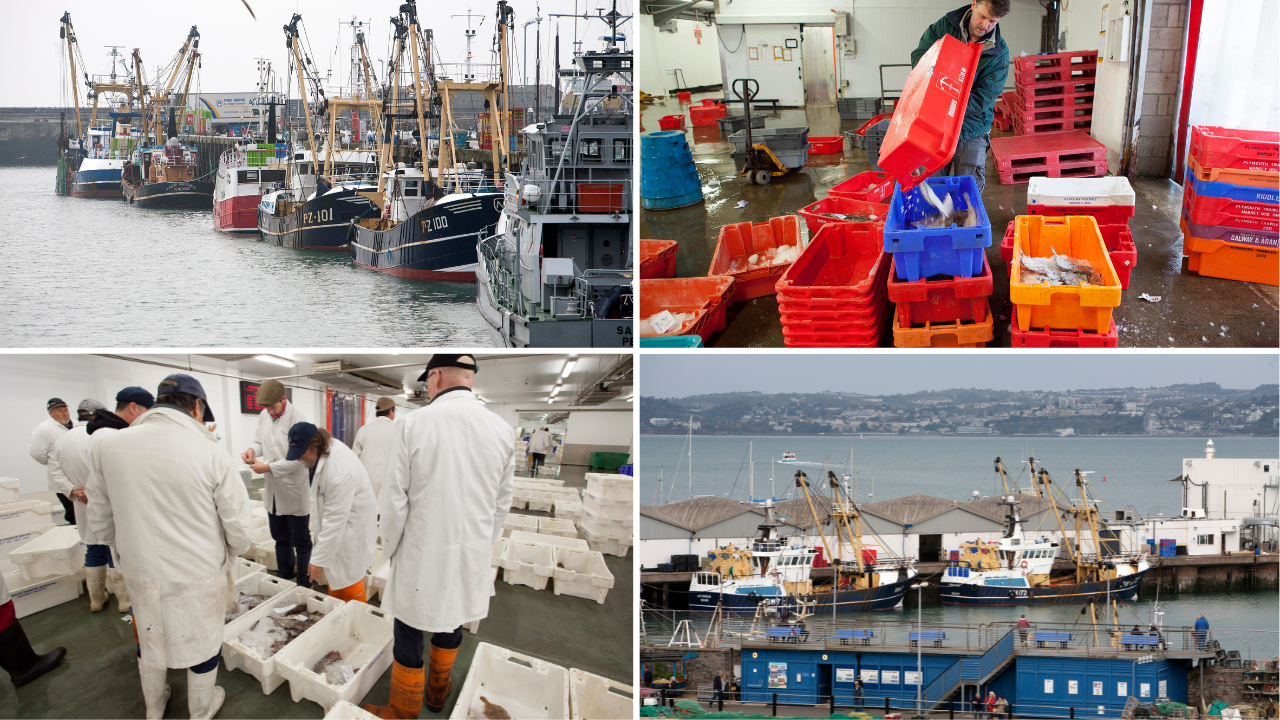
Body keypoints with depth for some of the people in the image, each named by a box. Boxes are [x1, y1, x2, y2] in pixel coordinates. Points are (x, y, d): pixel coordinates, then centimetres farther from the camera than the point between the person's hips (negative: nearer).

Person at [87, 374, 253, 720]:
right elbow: (240, 529, -14)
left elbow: (100, 523, 2)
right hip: (200, 577, -3)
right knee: (202, 642, 20)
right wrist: (225, 554, 8)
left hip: (141, 575, 3)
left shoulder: (105, 447, -11)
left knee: (150, 640, 27)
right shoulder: (210, 454, -21)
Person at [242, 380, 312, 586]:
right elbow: (260, 441, 16)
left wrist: (269, 467, -22)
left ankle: (304, 585, 15)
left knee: (301, 541, 4)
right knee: (280, 538, 21)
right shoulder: (264, 416, 3)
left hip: (294, 491, -7)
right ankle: (284, 577, 37)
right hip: (273, 490, 7)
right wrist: (253, 450, -6)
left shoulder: (297, 419, -20)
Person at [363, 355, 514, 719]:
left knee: (409, 634, 11)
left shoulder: (413, 425, -17)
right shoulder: (501, 429, -6)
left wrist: (389, 548, 4)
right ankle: (438, 690, 43)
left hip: (422, 554, -4)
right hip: (472, 553, 4)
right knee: (452, 621, 24)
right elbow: (502, 503, 3)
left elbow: (395, 500, -12)